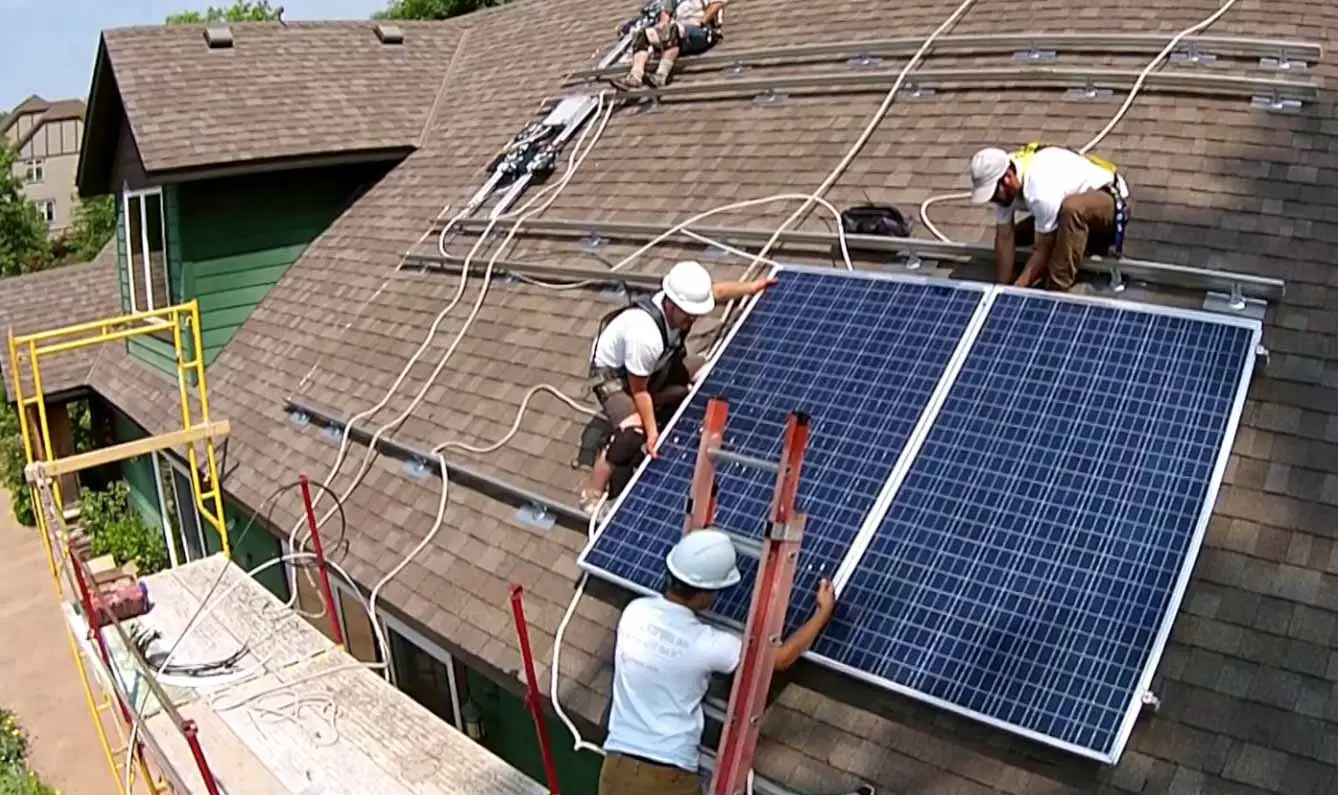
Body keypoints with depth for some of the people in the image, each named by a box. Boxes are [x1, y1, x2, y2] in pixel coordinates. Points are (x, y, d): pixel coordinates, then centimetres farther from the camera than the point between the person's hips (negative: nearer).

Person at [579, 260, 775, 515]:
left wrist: (752, 287, 4)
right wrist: (652, 430, -27)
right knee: (634, 433, -29)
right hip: (614, 373, -8)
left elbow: (717, 291, 2)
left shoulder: (681, 301, -22)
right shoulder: (646, 334, -43)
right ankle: (592, 495, -13)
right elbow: (638, 389, -30)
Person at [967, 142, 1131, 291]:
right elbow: (1004, 238, -11)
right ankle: (1093, 240, 11)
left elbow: (1043, 251, -29)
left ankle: (1058, 290, -29)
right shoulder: (1004, 184, -15)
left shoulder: (1041, 190, -38)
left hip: (1109, 201, -9)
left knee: (1072, 207, -40)